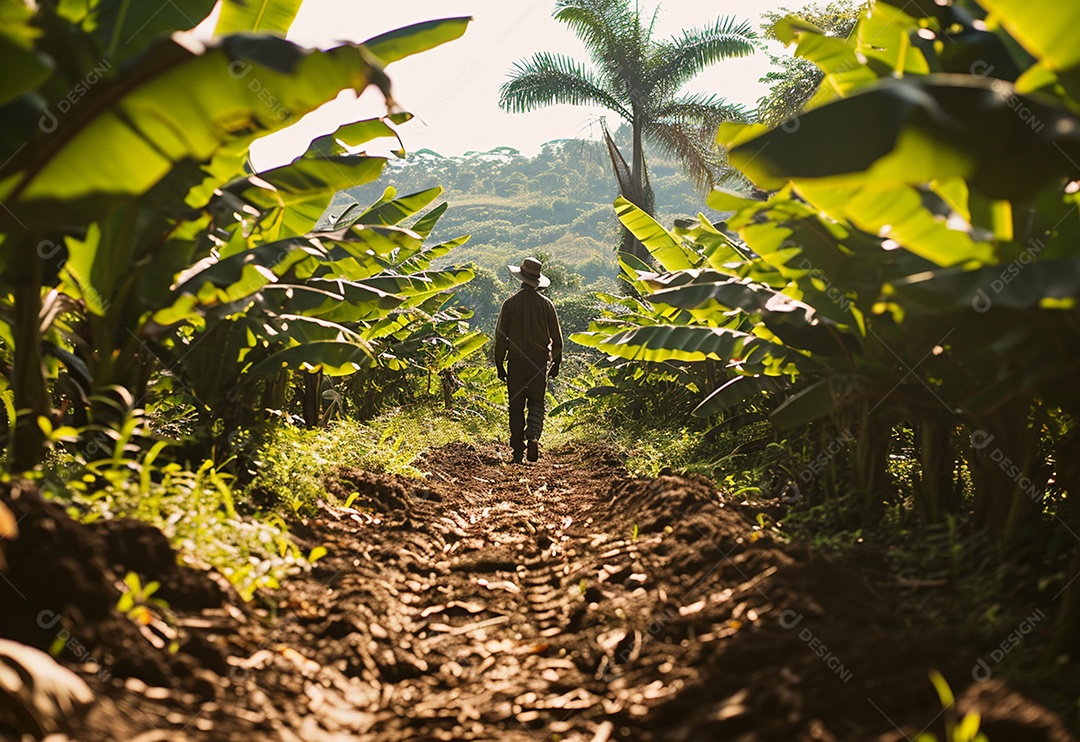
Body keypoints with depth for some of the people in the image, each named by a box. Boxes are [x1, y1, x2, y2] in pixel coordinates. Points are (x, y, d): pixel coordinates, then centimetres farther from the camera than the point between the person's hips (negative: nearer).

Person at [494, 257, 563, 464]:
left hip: (516, 361, -1)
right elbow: (556, 337, 3)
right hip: (539, 360, 1)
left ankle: (518, 450, 7)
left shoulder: (510, 303, -3)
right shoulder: (546, 304, 0)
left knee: (516, 406, 7)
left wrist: (499, 365, 7)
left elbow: (501, 336, -1)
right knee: (536, 404, 7)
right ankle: (533, 437, -17)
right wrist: (556, 363, 13)